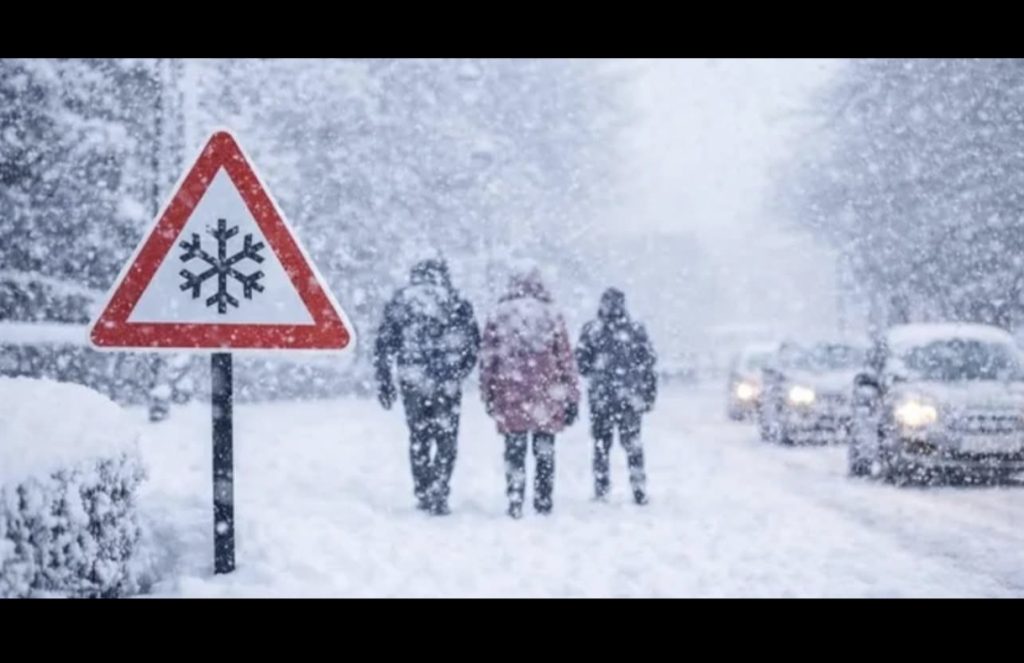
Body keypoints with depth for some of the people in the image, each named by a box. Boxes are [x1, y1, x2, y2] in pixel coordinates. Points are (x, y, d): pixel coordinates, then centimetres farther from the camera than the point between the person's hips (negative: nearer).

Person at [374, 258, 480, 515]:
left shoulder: (399, 303, 5)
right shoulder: (458, 305, 4)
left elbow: (383, 347, 3)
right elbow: (474, 345, 5)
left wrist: (384, 383, 9)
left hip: (412, 381, 1)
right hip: (447, 385, -1)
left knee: (419, 438, 15)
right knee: (446, 439, 8)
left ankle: (423, 494, 17)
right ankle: (438, 493, -3)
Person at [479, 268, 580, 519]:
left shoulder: (498, 316, 3)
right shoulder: (552, 315, 1)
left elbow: (486, 360, 4)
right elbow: (566, 359, 1)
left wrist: (488, 396, 12)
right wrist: (572, 398, 6)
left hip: (510, 397, 0)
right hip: (546, 397, 0)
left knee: (515, 452, 7)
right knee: (544, 451, 10)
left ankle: (515, 502, 1)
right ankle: (543, 502, 12)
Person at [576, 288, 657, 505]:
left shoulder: (591, 329, -4)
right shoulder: (636, 329, -1)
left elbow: (580, 360, -3)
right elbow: (649, 361, 0)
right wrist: (649, 395, 6)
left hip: (600, 397, 0)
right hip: (630, 397, 1)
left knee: (601, 443, 10)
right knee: (633, 444, 8)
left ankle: (601, 489, 10)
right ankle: (639, 490, 4)